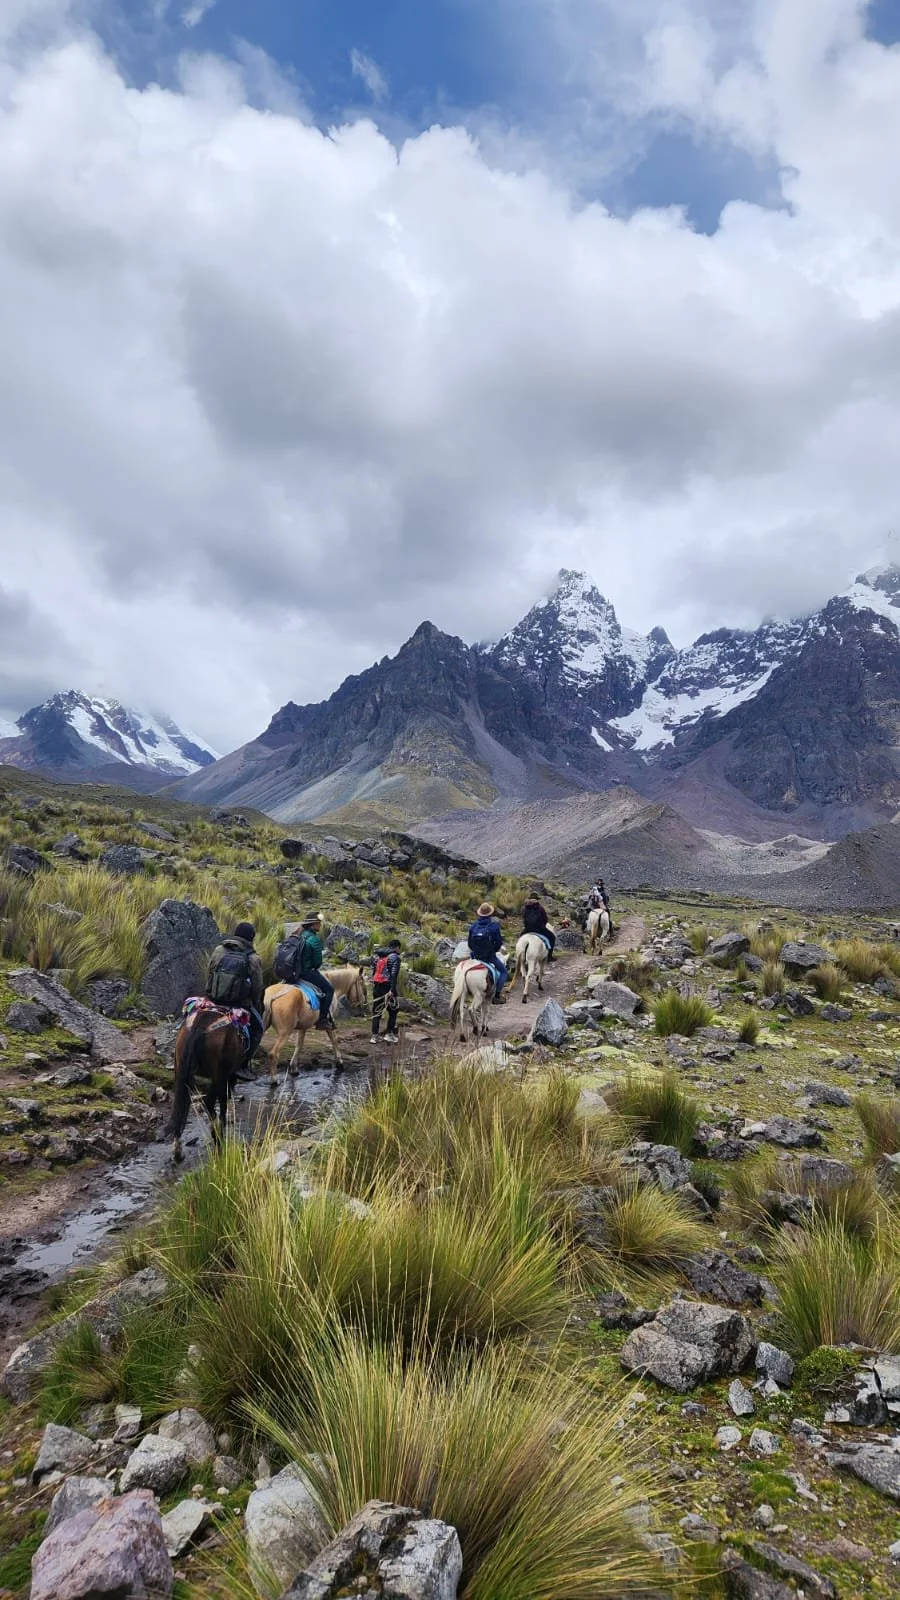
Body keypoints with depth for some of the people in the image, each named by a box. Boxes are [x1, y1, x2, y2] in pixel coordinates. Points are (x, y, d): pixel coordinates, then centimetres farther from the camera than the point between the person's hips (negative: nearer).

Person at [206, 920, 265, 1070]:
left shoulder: (218, 951, -2)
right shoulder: (253, 959, -12)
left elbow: (209, 977, 5)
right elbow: (257, 988, -7)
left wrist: (210, 994, 19)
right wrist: (255, 1005, 9)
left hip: (215, 1001, 4)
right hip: (241, 1004, -4)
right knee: (258, 1028, 16)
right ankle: (243, 1063, 8)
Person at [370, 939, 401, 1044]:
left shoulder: (377, 956, 17)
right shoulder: (395, 957, -4)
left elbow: (373, 972, 15)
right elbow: (394, 975, -14)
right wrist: (392, 990, -20)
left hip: (377, 986, 6)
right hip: (387, 986, -6)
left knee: (376, 1012, 10)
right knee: (393, 1011, 9)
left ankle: (374, 1036, 9)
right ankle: (389, 1034, 4)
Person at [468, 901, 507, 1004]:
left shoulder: (473, 926, -1)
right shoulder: (494, 925, -12)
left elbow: (470, 943, 3)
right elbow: (499, 941, -9)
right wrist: (494, 950, 8)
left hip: (476, 955, 4)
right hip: (490, 956, -4)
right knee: (504, 972, 12)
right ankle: (497, 995, 1)